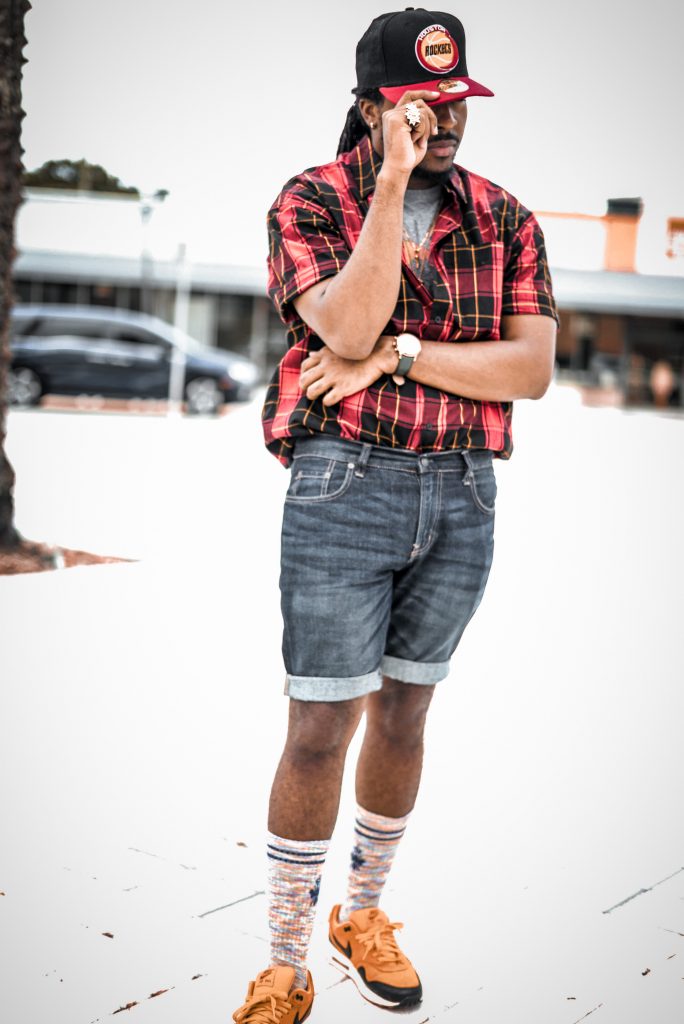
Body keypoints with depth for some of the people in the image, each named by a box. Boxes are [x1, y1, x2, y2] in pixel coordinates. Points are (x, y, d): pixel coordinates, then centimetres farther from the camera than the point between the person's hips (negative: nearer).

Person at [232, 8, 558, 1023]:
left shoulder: (504, 220, 6)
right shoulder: (310, 203, -1)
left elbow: (532, 369, -6)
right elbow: (346, 328, -20)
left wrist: (398, 354, -15)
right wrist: (394, 178, -21)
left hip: (462, 497, 4)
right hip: (345, 488, -3)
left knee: (402, 716, 14)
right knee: (320, 731, -3)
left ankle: (364, 914, 35)